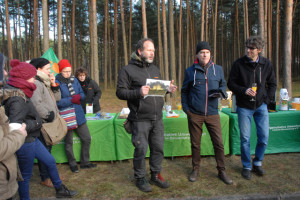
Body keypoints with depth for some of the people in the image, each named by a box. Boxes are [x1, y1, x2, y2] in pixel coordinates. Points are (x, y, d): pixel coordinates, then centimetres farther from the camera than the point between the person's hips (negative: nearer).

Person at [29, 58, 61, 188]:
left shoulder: (45, 82, 15)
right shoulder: (36, 83, -16)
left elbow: (57, 98, 14)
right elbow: (36, 104, -27)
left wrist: (54, 84, 2)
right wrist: (48, 116, -18)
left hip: (49, 123, 9)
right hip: (43, 124, -9)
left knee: (48, 149, 18)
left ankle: (49, 173, 32)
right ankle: (45, 178, 15)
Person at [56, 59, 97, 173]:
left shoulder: (74, 80, 6)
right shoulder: (56, 83, -11)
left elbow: (82, 94, 11)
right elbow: (57, 102, -17)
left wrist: (78, 97, -11)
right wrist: (71, 99, -22)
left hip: (79, 115, 5)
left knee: (87, 138, 11)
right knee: (68, 142, 10)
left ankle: (85, 162, 27)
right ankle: (72, 164, 29)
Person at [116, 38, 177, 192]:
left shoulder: (154, 69, 16)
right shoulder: (128, 70, -6)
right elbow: (120, 92, -11)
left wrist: (168, 89, 2)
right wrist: (138, 92, -25)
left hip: (157, 118, 6)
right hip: (140, 120, -6)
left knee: (158, 148, 13)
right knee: (141, 150, 2)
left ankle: (156, 175, 31)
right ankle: (140, 178, 23)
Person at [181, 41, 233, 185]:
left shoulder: (218, 69, 6)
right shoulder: (190, 71, 4)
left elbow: (223, 84, 18)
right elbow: (184, 91, 11)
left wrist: (221, 91, -6)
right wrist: (185, 107, 0)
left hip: (212, 113, 1)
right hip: (194, 114, 0)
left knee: (219, 142, 1)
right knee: (195, 143, 10)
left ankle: (221, 171, 19)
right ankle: (195, 169, 28)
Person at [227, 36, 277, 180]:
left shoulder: (266, 64, 1)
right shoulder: (239, 64, -6)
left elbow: (272, 84, 12)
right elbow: (231, 84, -3)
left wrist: (267, 99, 0)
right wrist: (244, 91, -19)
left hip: (261, 106, 2)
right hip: (244, 107, -2)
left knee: (264, 137, 4)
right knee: (245, 139, 3)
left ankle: (257, 163, 27)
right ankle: (247, 167, 20)